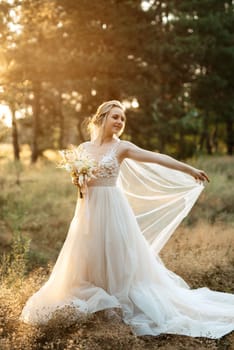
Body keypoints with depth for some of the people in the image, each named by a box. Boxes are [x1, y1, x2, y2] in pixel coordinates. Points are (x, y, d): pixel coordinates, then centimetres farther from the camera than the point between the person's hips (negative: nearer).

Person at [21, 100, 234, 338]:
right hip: (88, 209, 4)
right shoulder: (84, 147, 8)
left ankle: (120, 300, 15)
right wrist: (76, 181, -7)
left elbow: (157, 159, -10)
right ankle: (90, 301, 25)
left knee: (116, 256, 0)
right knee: (87, 258, 8)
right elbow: (76, 178, 17)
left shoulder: (122, 147, -3)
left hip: (112, 208, -3)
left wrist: (190, 170, -15)